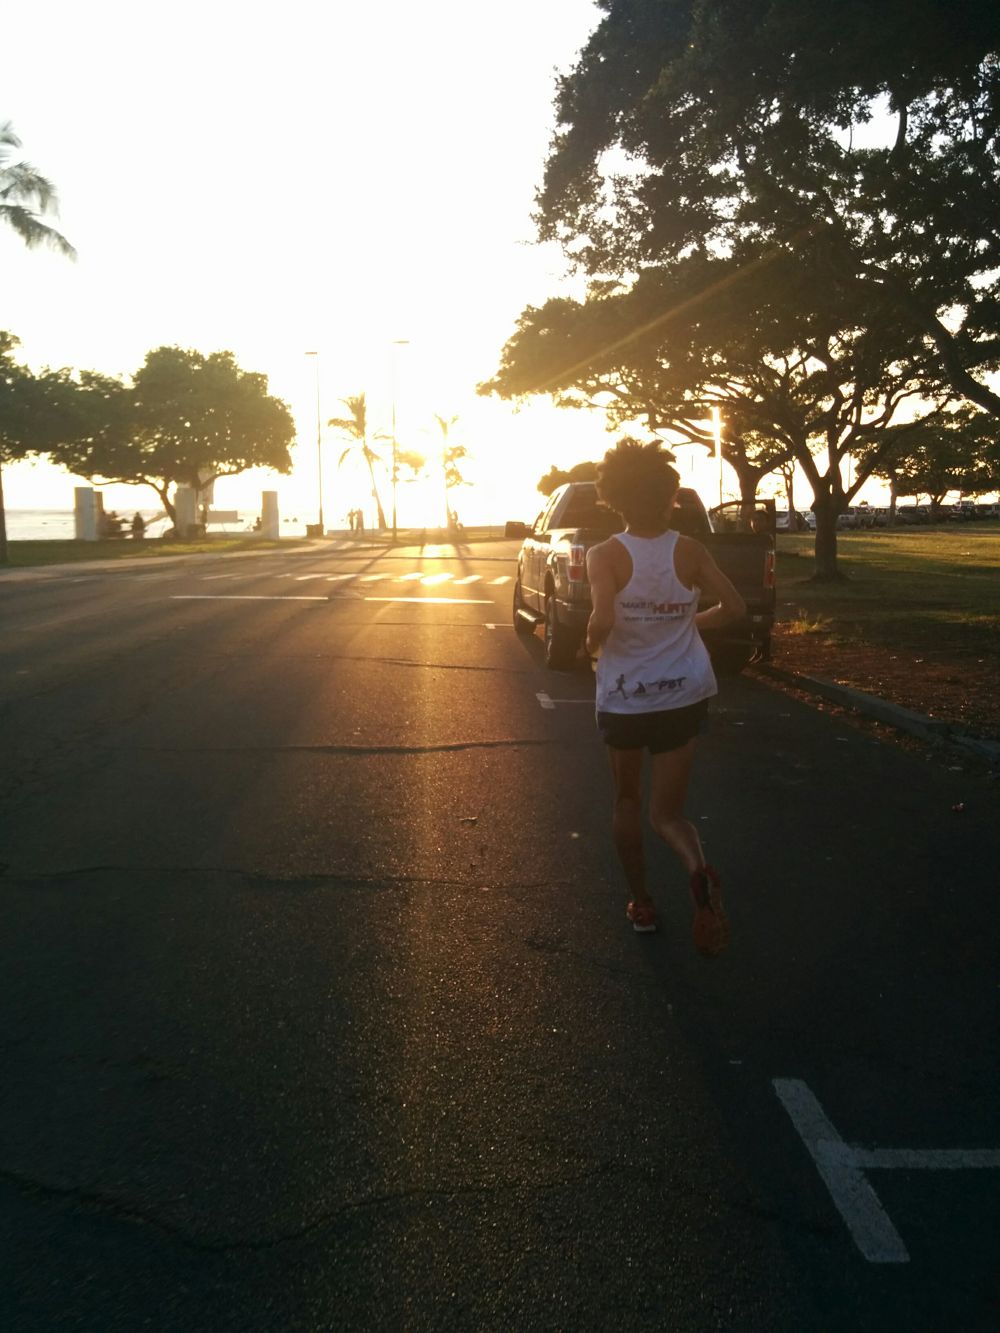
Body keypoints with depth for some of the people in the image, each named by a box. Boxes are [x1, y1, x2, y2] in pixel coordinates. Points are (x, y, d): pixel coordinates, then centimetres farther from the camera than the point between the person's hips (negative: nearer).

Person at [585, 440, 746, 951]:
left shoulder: (605, 555, -14)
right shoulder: (689, 551, -5)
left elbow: (602, 620, -28)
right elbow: (734, 608, -4)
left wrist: (592, 642, -7)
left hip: (623, 699, -2)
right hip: (684, 694, 2)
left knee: (627, 800, 21)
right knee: (668, 813, 9)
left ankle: (640, 903, 29)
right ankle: (699, 872, -22)